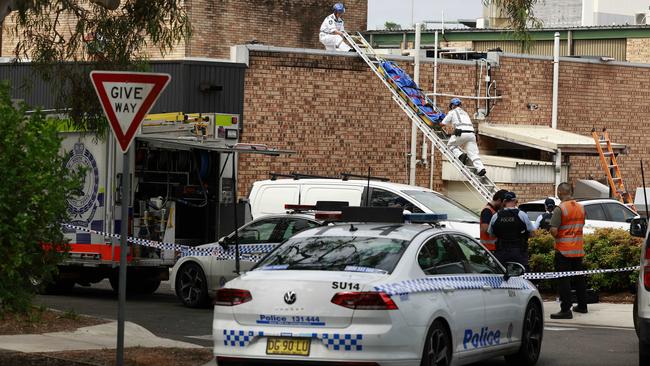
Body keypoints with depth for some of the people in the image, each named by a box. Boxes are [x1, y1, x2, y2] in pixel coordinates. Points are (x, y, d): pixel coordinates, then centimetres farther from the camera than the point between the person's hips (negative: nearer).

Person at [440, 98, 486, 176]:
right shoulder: (464, 113, 30)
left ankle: (460, 155, -7)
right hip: (471, 133, 5)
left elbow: (443, 124, 16)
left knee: (451, 145, 18)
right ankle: (480, 168, -20)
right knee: (473, 153, -1)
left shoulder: (452, 112, 13)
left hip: (461, 133, -5)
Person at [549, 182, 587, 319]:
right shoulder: (580, 208, 5)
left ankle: (566, 309, -8)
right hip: (578, 250, 7)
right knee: (579, 278, 18)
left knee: (564, 280, -4)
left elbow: (554, 231, -21)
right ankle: (582, 305, 28)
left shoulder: (560, 209, -16)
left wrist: (555, 235, 0)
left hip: (563, 250, -6)